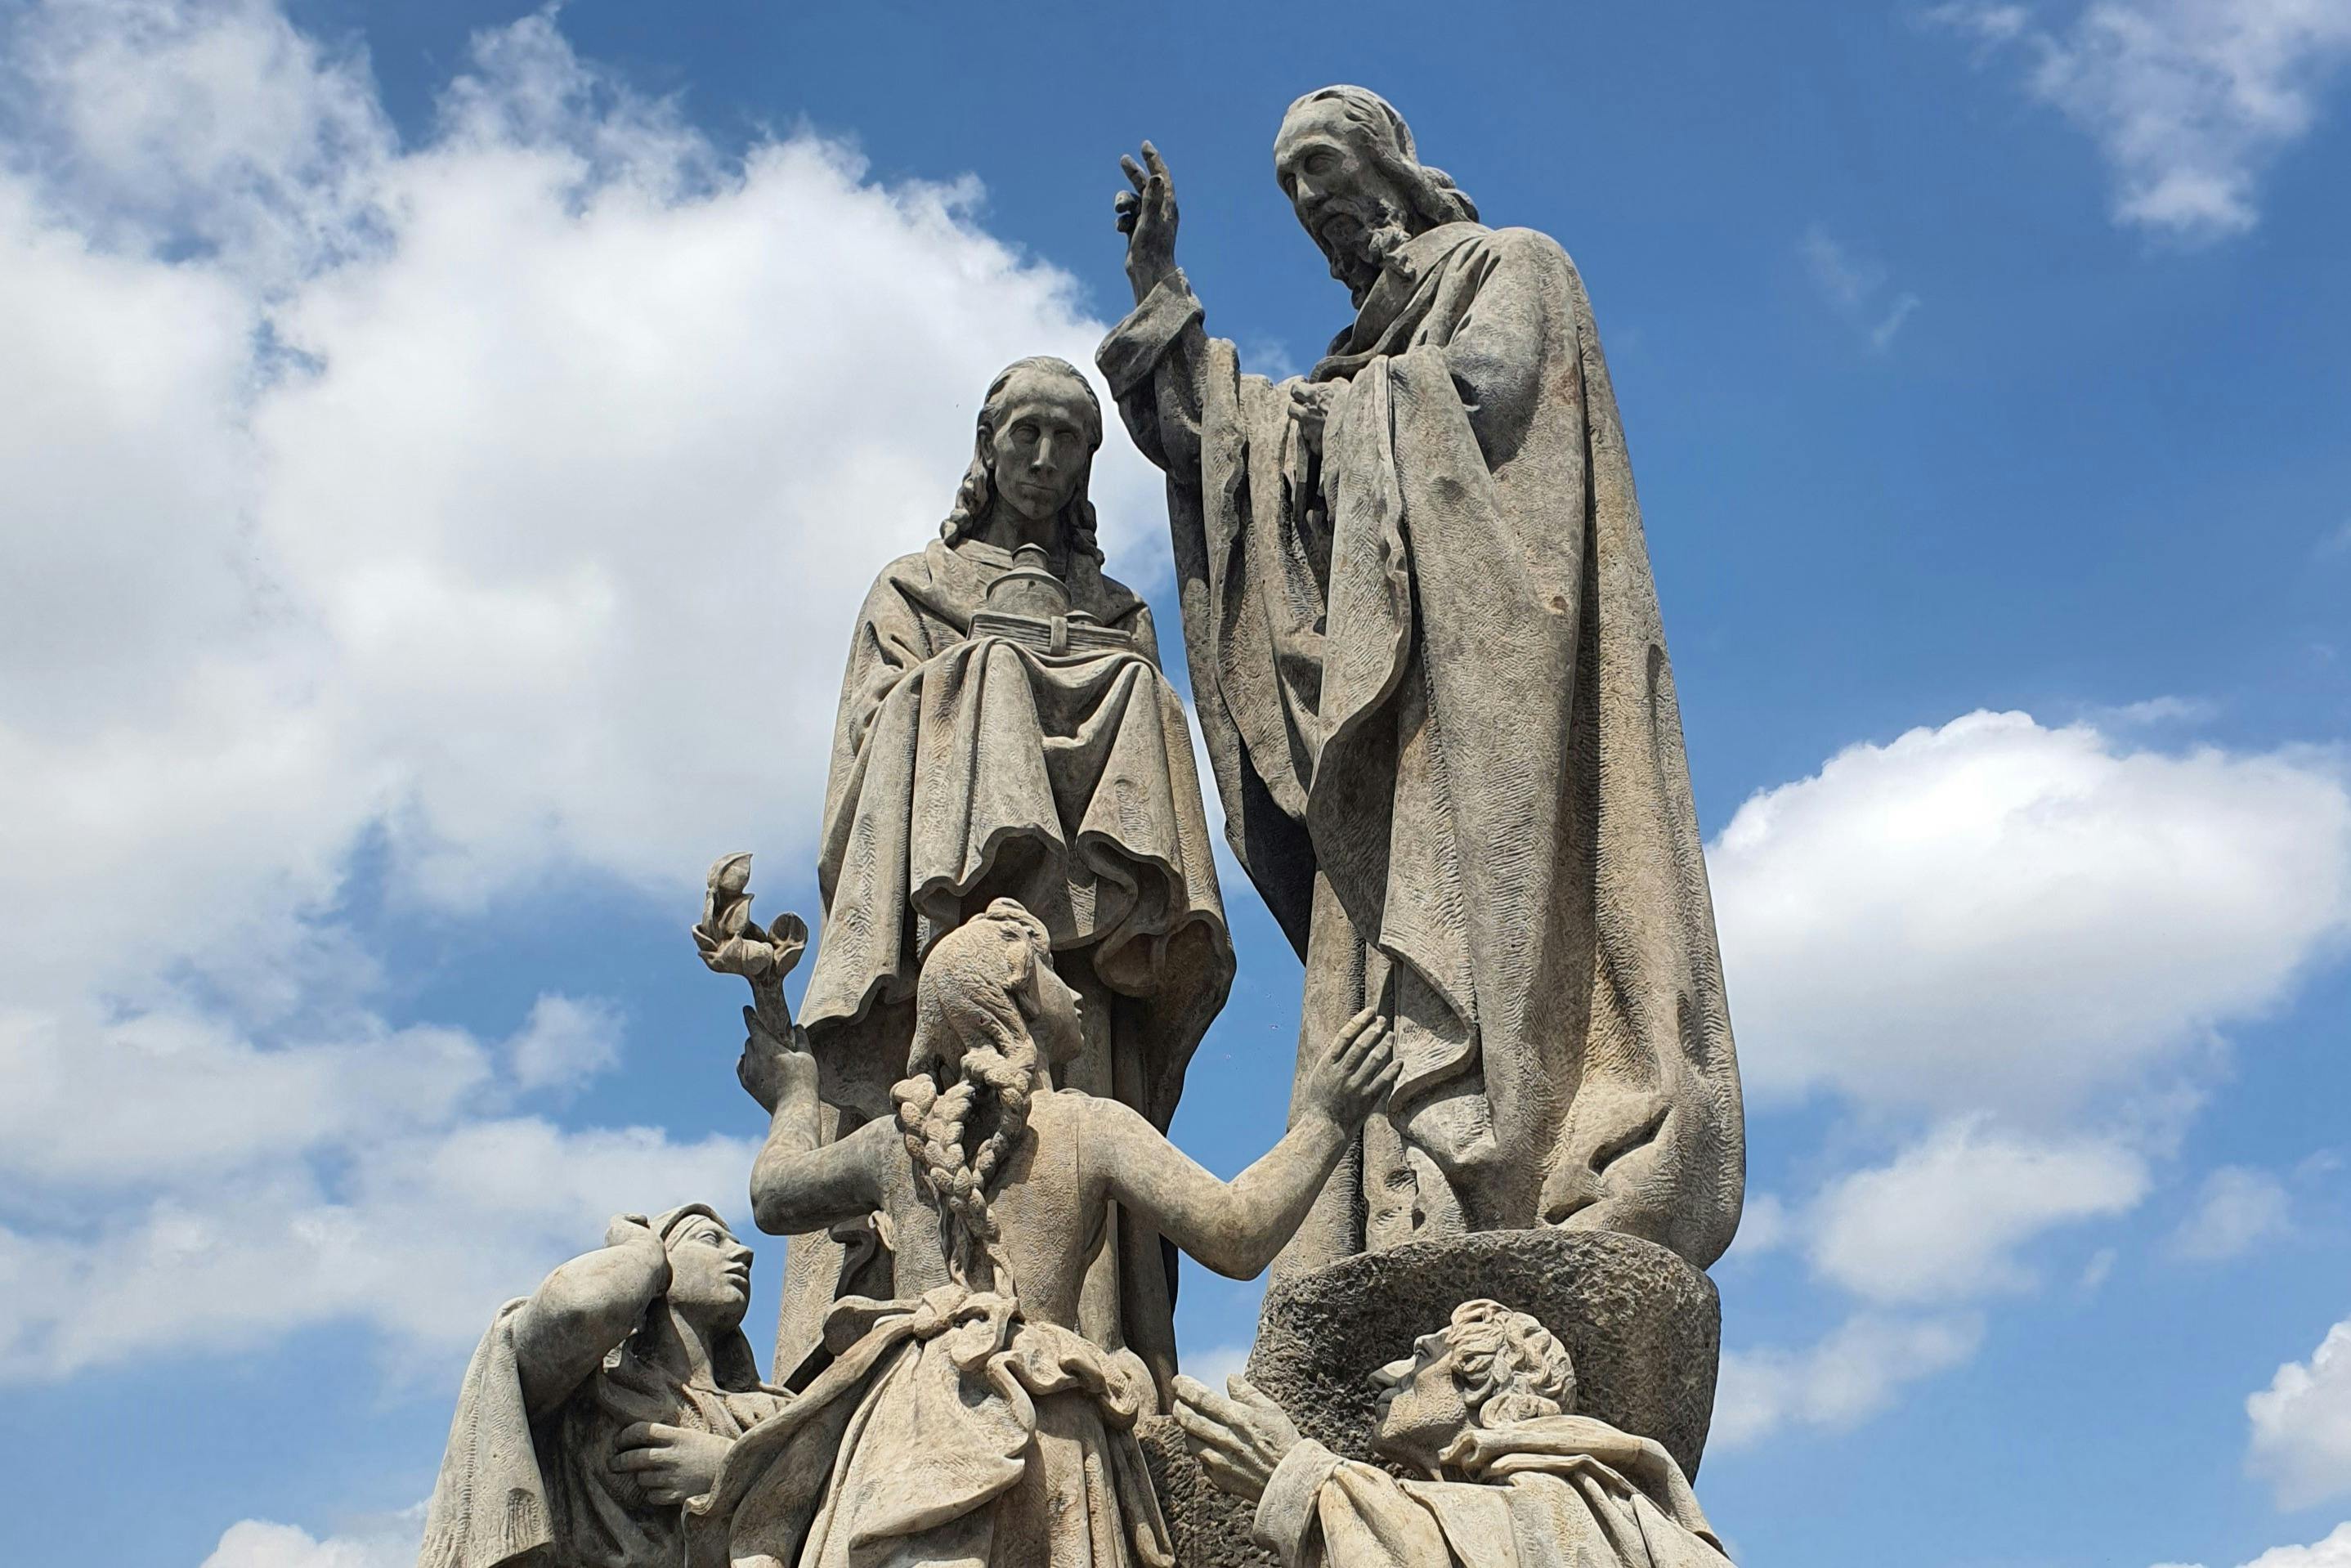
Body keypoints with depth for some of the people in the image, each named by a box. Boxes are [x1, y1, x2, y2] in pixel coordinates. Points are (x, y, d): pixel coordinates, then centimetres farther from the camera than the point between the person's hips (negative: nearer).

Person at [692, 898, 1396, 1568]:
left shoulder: (899, 1136, 17)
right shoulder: (1092, 1126, 4)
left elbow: (773, 1194, 36)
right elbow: (1238, 1238, -3)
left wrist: (796, 1092, 55)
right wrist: (1320, 1123, 7)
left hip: (901, 1414, 4)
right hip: (1033, 1426, -3)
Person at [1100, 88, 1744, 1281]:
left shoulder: (1510, 264, 14)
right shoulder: (1356, 362, 33)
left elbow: (1486, 387, -7)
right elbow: (1203, 444, 25)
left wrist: (1343, 407, 6)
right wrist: (1159, 289, 24)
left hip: (1480, 643, -6)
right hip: (1377, 678, 7)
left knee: (1456, 917, -22)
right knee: (1390, 942, -8)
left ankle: (1447, 1211, -32)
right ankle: (1393, 1243, -15)